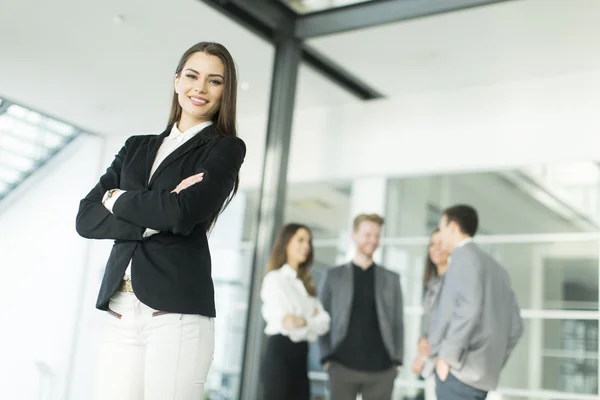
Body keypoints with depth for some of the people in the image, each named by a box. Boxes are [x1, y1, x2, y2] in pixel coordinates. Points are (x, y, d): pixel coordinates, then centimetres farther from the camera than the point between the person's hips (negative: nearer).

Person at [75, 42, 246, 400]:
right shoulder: (136, 147, 18)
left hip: (177, 312, -4)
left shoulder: (226, 148, 4)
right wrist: (153, 217, -7)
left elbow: (184, 212, -14)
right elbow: (86, 219, 7)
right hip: (120, 315, 4)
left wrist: (117, 199, 2)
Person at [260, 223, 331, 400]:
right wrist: (312, 320, -3)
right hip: (280, 353, -8)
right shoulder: (275, 278, -5)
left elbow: (324, 322, 7)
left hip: (300, 355, 8)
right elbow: (286, 323, -16)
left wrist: (303, 321, -8)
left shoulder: (305, 284, 19)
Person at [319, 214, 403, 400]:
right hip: (343, 366, -1)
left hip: (381, 368, 1)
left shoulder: (391, 278, 12)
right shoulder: (333, 276, 9)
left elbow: (398, 322, 11)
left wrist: (397, 360, 1)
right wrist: (326, 357, -3)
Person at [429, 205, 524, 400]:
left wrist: (448, 356, -17)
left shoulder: (464, 257, -7)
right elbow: (515, 326, 18)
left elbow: (469, 308, -22)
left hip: (459, 372, -9)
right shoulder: (495, 267, 20)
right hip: (480, 375, 9)